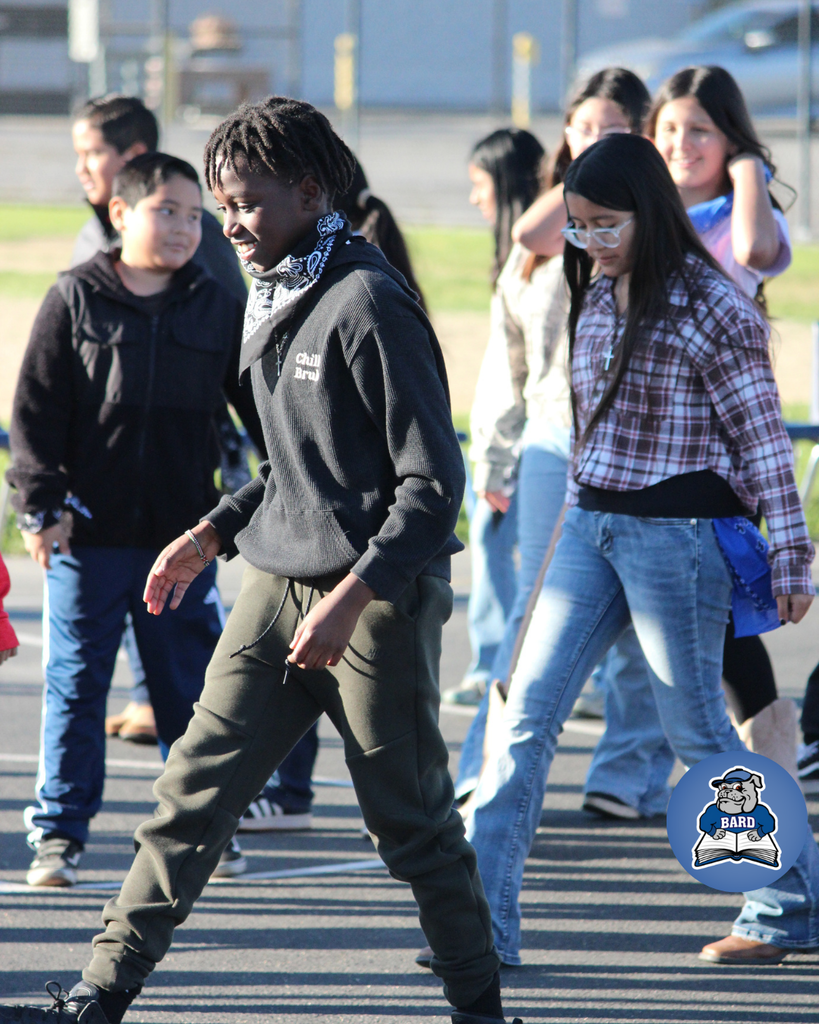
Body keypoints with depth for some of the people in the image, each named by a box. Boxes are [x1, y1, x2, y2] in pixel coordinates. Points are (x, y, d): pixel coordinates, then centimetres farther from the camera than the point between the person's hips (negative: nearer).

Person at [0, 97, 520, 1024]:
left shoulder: (368, 305, -15)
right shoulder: (273, 300, 12)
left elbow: (434, 480, -17)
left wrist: (353, 596, -23)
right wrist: (213, 534, 17)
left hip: (379, 598, -8)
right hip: (276, 584, 8)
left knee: (411, 822, 2)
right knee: (193, 791, 1)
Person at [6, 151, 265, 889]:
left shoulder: (218, 309, 6)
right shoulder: (76, 300, -1)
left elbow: (263, 408, 11)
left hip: (181, 535, 2)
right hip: (87, 531, -2)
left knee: (190, 688, 8)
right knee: (75, 683, 1)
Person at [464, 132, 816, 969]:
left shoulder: (708, 308, -12)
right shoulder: (595, 299, 9)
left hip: (677, 532, -7)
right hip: (590, 523, 7)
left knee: (696, 730, 2)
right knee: (526, 713, -1)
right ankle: (479, 920, -1)